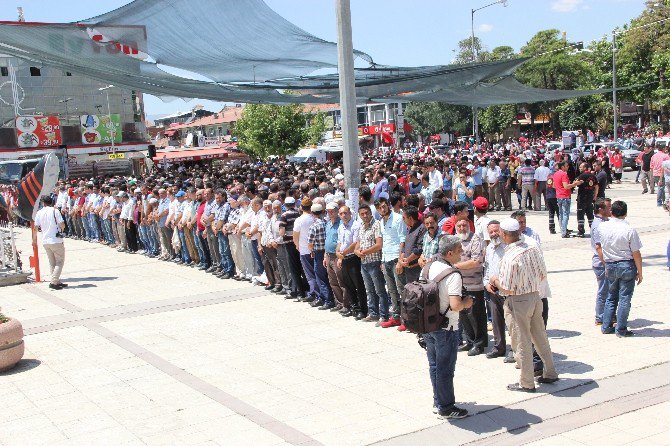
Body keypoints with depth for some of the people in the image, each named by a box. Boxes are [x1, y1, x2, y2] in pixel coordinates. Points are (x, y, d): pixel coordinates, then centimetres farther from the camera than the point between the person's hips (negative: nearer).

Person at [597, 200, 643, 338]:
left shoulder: (602, 227, -3)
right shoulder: (629, 230, -15)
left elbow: (598, 248, 7)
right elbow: (636, 254, -11)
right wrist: (640, 272, -2)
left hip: (610, 266, 4)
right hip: (627, 266, -4)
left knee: (611, 297, 18)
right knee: (624, 298, 4)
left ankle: (606, 326, 21)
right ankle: (621, 330, 7)